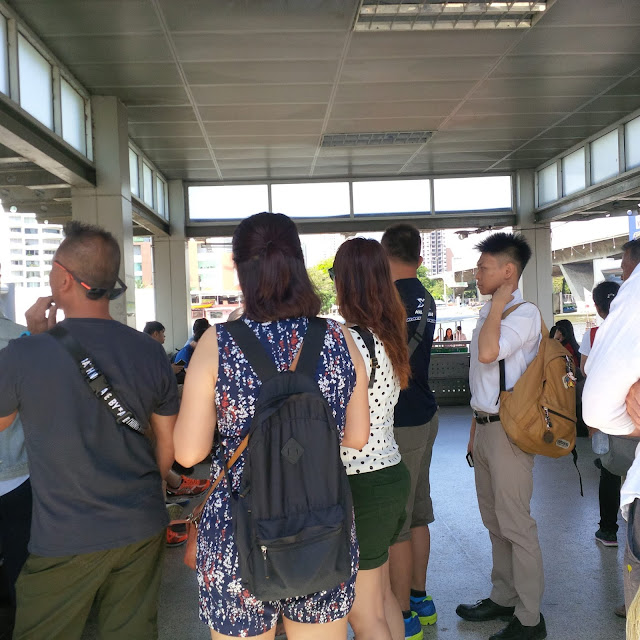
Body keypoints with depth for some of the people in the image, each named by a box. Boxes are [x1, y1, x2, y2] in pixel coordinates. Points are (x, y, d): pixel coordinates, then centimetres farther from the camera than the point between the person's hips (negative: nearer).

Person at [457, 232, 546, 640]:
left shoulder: (525, 313, -14)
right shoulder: (489, 313, 14)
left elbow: (488, 353, -31)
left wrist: (499, 302, -19)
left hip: (508, 429, -9)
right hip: (485, 426, 9)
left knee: (515, 525, 0)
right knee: (494, 521, 18)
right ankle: (503, 598, 34)